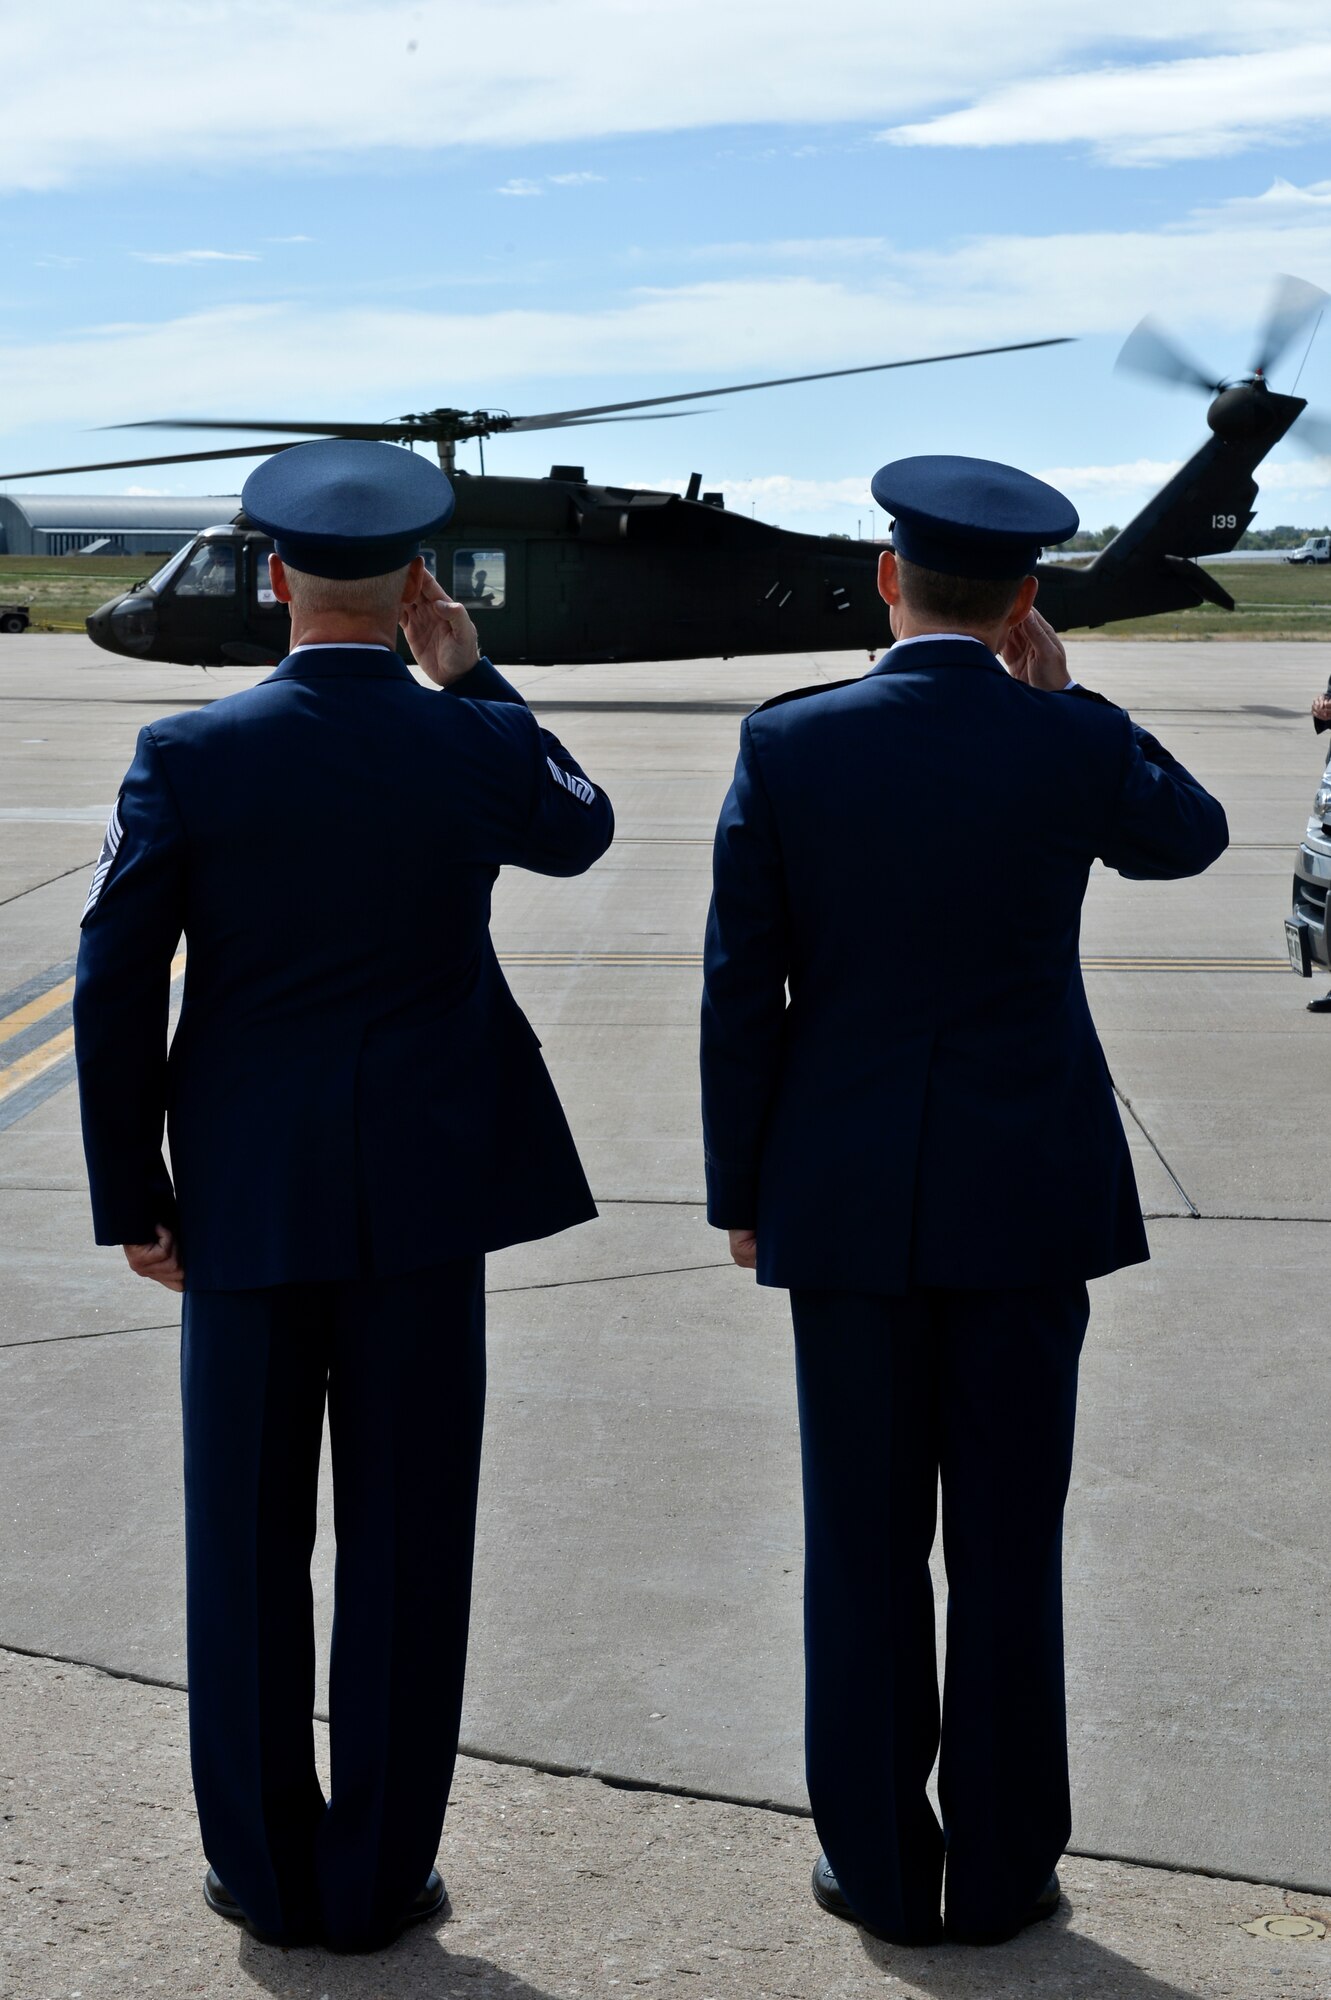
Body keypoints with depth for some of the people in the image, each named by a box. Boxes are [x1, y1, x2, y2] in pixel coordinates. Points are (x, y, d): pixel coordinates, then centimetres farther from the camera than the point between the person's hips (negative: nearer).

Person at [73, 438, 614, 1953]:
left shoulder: (184, 758, -7)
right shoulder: (476, 748, -6)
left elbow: (115, 991, -7)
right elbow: (579, 831, 17)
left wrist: (130, 1194, 3)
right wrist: (470, 678, 14)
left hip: (247, 1198, 0)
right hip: (424, 1196, 0)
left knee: (247, 1544, 12)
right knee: (405, 1544, 9)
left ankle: (265, 1871, 23)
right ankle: (378, 1877, 18)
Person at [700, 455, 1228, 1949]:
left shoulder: (786, 744, -7)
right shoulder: (1074, 744, -7)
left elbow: (742, 988, -4)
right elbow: (1190, 840, 17)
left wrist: (740, 1192, 5)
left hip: (847, 1197, 0)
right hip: (1028, 1194, 0)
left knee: (862, 1544, 9)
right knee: (1006, 1542, 9)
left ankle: (879, 1865, 18)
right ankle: (1001, 1869, 18)